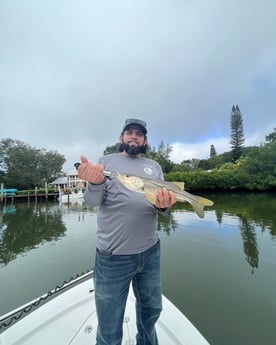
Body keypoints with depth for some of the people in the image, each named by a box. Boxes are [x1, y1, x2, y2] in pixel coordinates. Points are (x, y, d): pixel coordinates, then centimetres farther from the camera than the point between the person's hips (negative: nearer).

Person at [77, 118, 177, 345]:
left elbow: (163, 199, 5)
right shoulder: (107, 161, 4)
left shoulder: (154, 166, 11)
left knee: (151, 310, 26)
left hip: (150, 252, 4)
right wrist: (95, 182, -27)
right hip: (113, 256, -3)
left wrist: (164, 205, -19)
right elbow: (93, 201, -5)